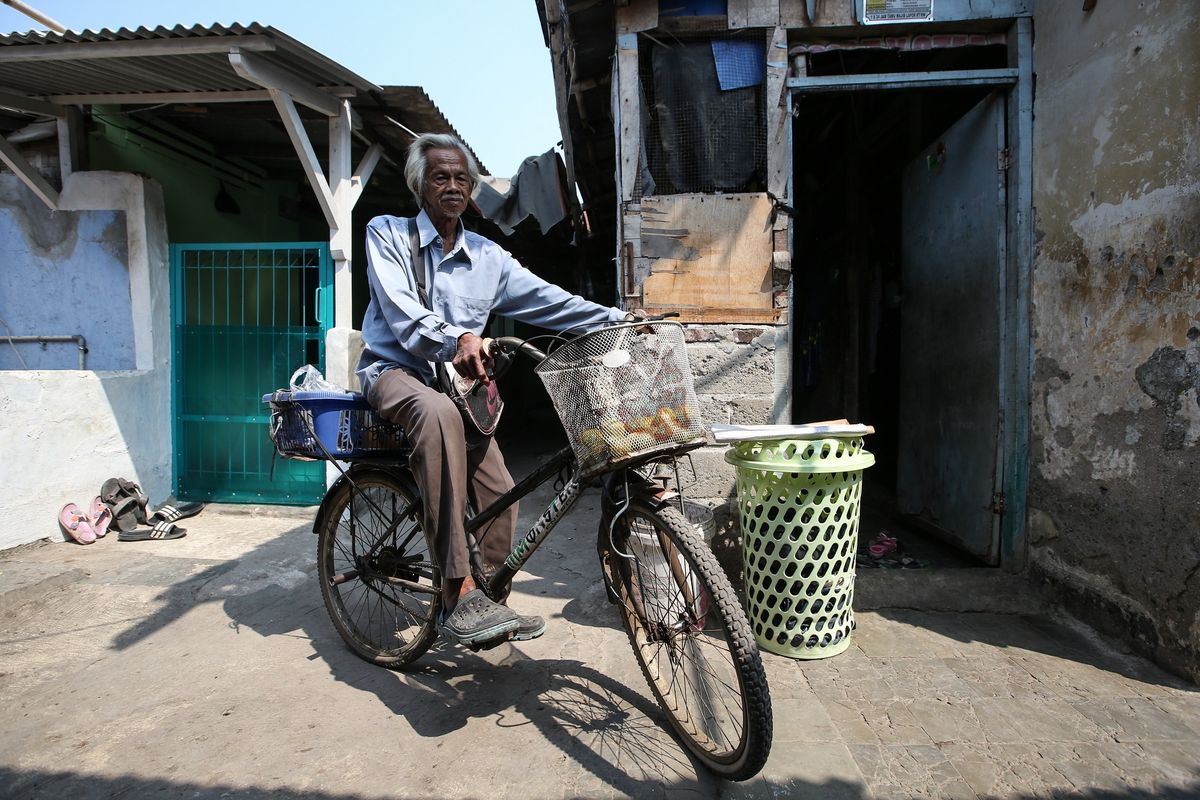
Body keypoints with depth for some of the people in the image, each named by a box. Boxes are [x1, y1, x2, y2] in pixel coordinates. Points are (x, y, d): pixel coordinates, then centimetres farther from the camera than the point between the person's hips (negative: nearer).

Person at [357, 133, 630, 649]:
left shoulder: (488, 257, 13)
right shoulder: (387, 234, 2)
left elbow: (549, 301, 7)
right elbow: (401, 311, -14)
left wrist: (618, 320, -4)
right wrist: (456, 339, -32)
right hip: (394, 370, -4)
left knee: (499, 492, -12)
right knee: (439, 413, -40)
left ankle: (486, 602, 12)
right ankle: (459, 593, -40)